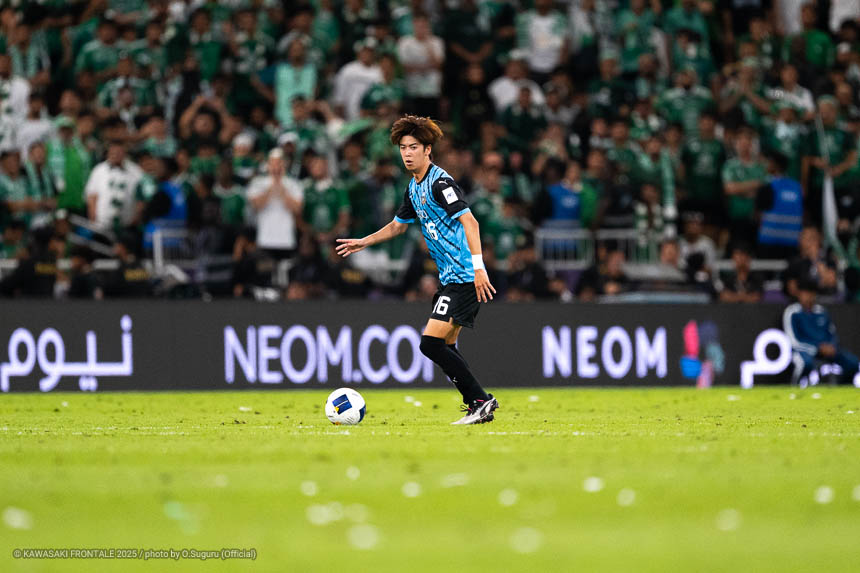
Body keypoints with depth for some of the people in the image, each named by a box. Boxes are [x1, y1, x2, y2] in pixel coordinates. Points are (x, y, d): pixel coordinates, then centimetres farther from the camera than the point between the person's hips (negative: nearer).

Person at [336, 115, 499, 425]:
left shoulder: (440, 182, -14)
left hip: (465, 278, -10)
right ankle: (478, 407, 15)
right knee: (445, 346, 12)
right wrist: (363, 242, 37)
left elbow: (469, 221, -24)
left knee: (431, 343, -14)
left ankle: (480, 400, -10)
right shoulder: (414, 188, 16)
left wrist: (478, 267, -33)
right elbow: (398, 225, 34)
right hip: (451, 278, 10)